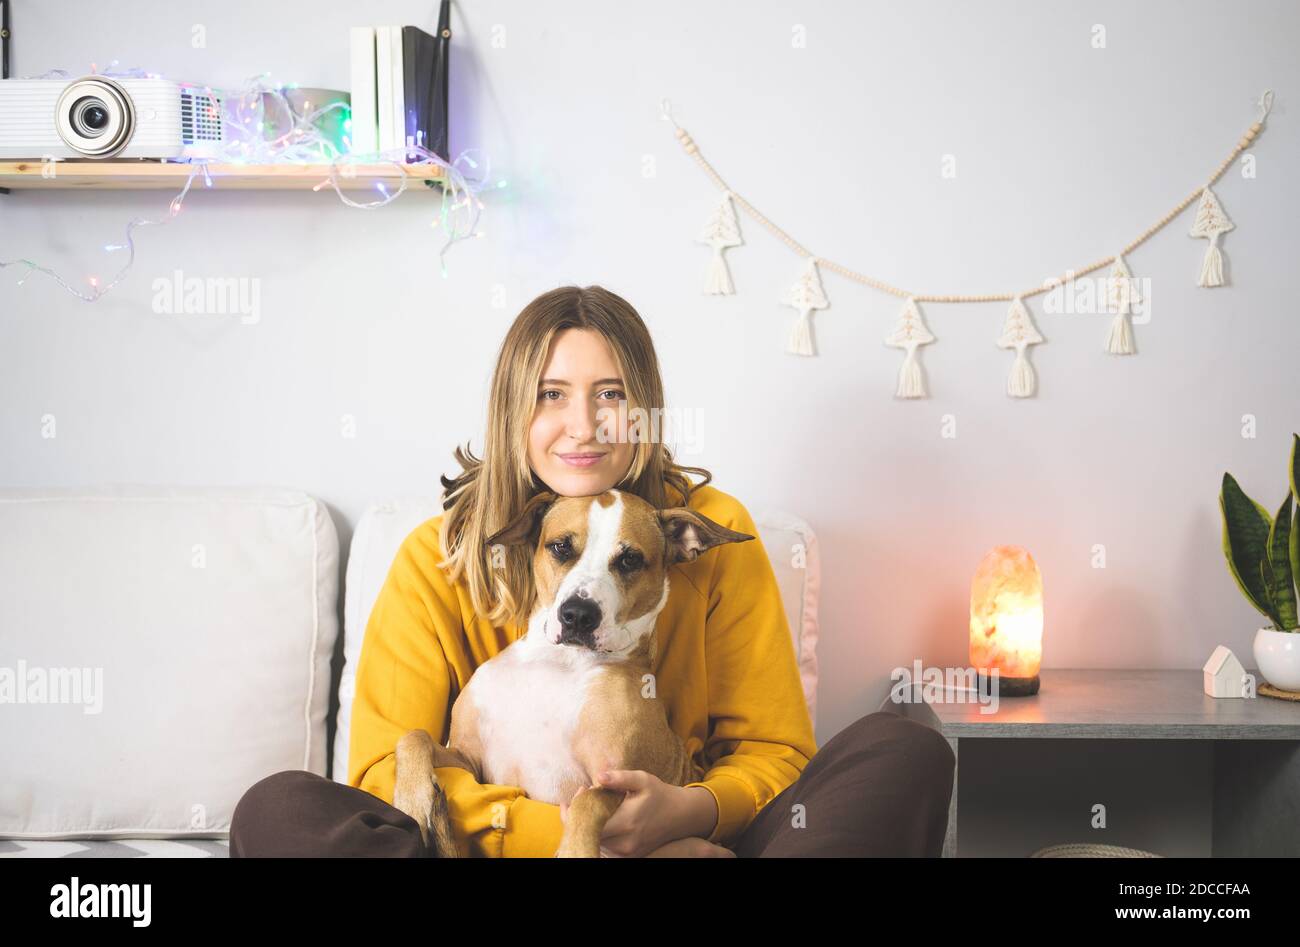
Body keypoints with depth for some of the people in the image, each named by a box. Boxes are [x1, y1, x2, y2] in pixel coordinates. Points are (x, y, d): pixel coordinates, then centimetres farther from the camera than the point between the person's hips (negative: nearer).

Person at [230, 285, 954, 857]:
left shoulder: (713, 531, 2)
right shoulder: (439, 557, 0)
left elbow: (774, 750, 3)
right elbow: (386, 767, -6)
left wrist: (689, 811, -21)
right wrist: (547, 829, -22)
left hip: (685, 840, 1)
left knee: (906, 752, -21)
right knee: (277, 811, -25)